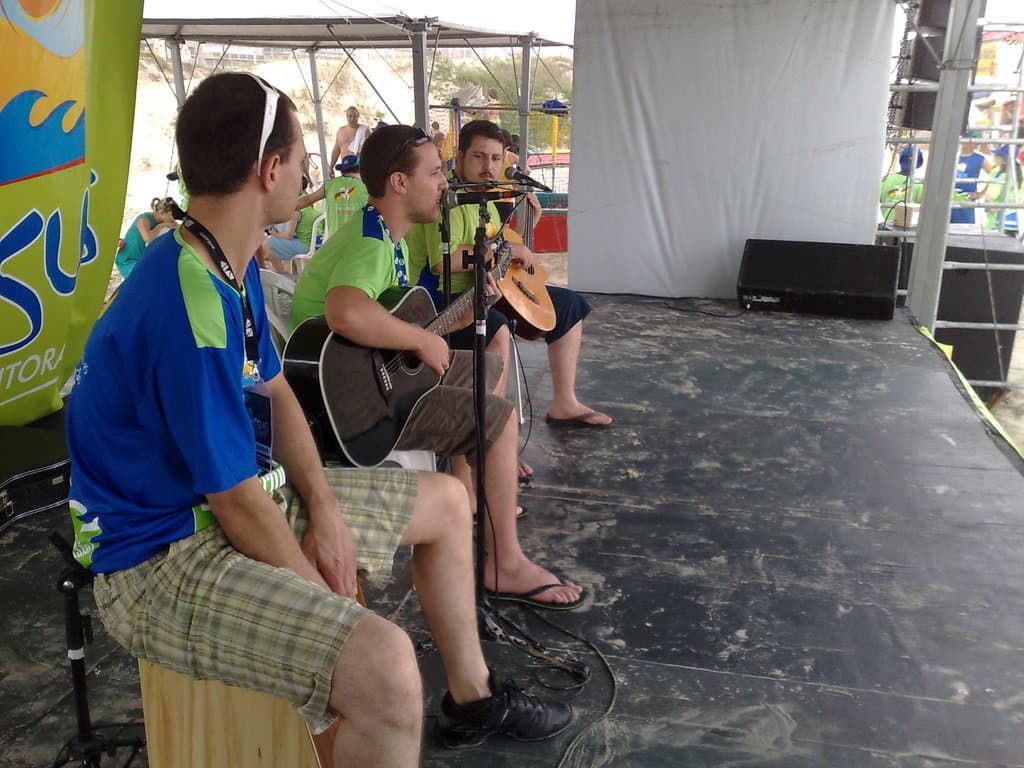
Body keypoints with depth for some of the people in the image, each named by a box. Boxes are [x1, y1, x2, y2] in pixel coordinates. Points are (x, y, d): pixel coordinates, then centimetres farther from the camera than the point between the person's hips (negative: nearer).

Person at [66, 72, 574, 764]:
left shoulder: (232, 267, 2)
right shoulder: (189, 308, -29)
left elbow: (274, 391, 11)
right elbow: (238, 502, -25)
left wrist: (325, 512, -1)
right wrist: (325, 604, -11)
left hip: (239, 496, 10)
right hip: (162, 555, -10)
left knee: (446, 501, 17)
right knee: (383, 663, -34)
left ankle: (472, 698, 32)